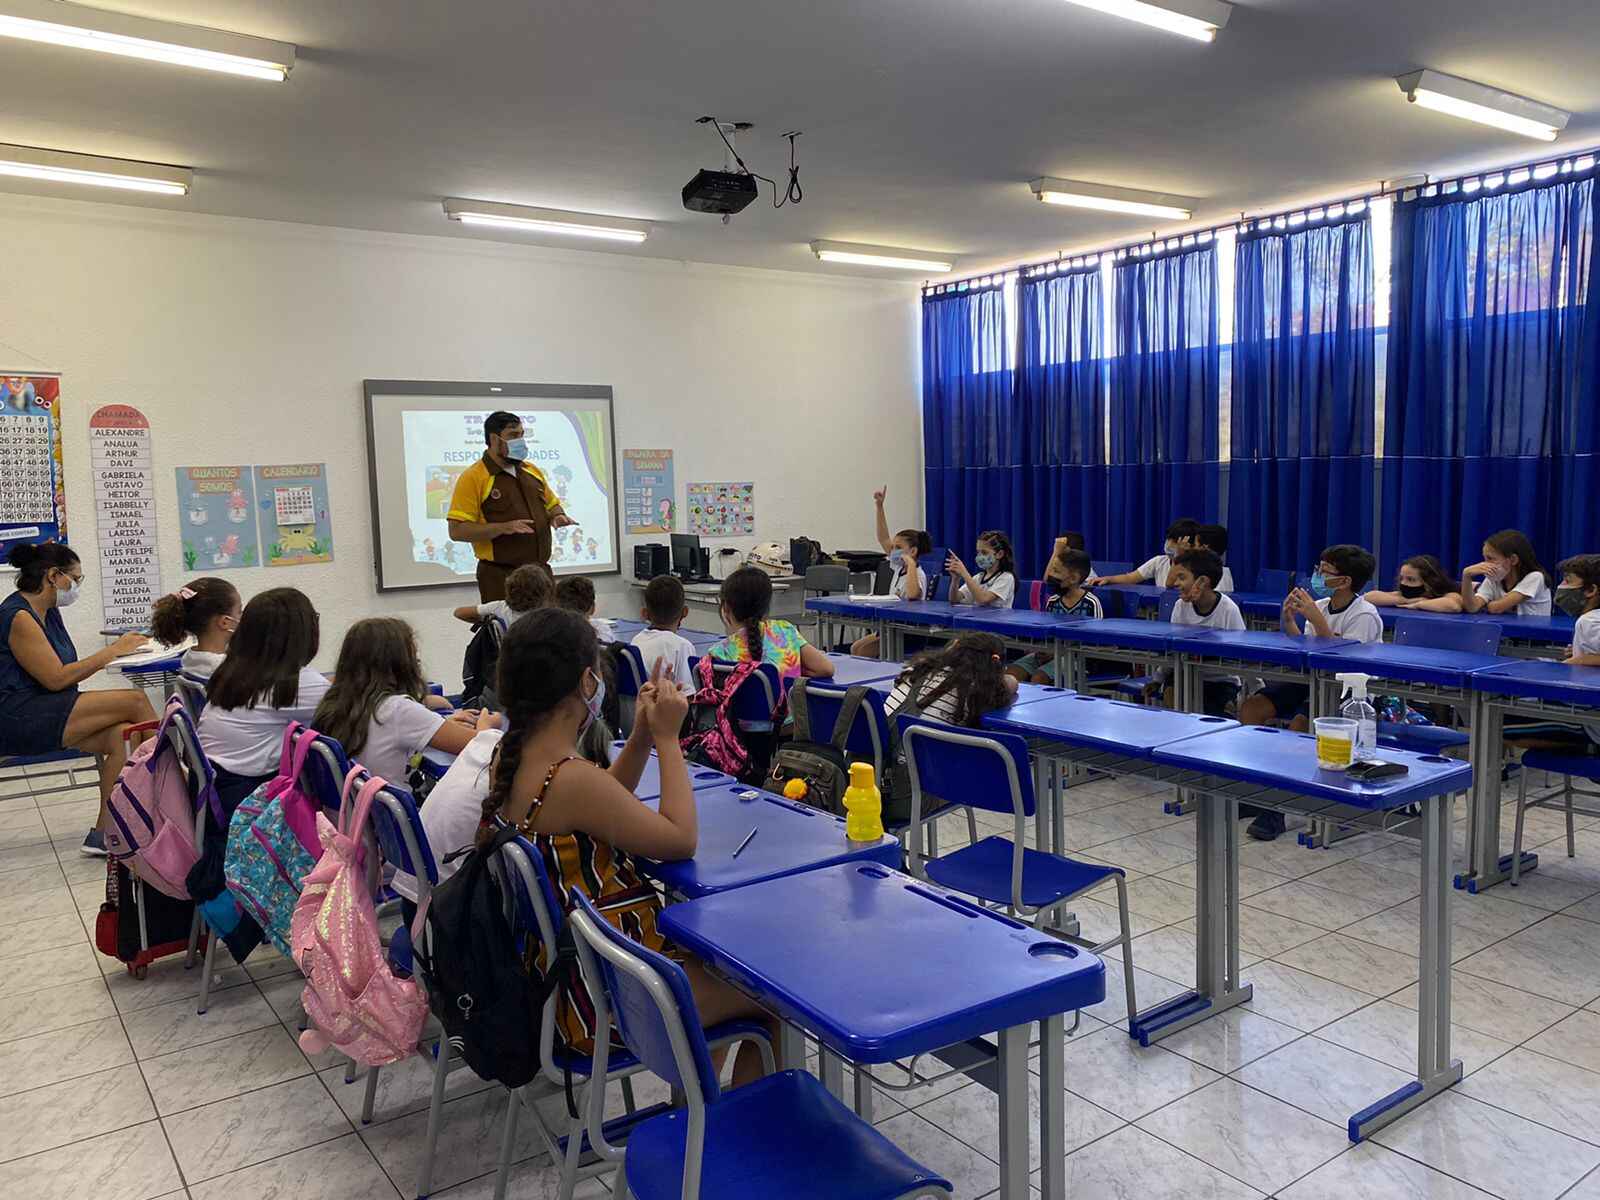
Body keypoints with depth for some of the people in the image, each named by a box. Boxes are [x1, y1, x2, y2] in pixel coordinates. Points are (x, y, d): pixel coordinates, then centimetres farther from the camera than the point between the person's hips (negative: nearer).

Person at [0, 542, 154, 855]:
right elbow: (56, 678, -17)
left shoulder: (50, 614, 15)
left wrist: (118, 650, -2)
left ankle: (103, 833, -15)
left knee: (120, 736, -18)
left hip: (48, 715, 9)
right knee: (134, 700, -20)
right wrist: (113, 651, -12)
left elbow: (67, 670, 13)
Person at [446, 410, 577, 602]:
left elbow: (552, 504, 25)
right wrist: (503, 527, -23)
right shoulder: (473, 478, -7)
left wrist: (558, 516, 1)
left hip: (541, 571, 6)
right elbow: (457, 530, -13)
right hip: (500, 577, -6)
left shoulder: (532, 471, 13)